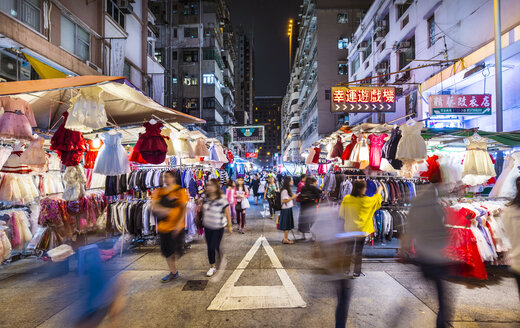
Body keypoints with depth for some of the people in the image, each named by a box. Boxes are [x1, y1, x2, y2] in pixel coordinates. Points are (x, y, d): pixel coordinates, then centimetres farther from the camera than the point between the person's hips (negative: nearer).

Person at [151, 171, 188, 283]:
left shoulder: (180, 191, -6)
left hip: (176, 226, -4)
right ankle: (173, 272, 30)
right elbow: (154, 206, -2)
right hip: (163, 226, 5)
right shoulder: (158, 192, 7)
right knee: (166, 250, 13)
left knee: (178, 249, -2)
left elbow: (184, 208, -8)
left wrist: (179, 223, -16)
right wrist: (164, 209, -22)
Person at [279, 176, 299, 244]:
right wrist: (292, 197, -19)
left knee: (288, 225, 13)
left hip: (289, 209, 10)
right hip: (286, 209, -10)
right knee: (286, 225, -3)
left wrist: (294, 196, 10)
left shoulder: (288, 190, 13)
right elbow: (284, 201, -21)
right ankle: (285, 239, 5)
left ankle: (286, 238, 21)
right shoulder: (284, 191, -18)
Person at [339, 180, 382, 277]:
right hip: (361, 229, -3)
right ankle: (356, 272, 16)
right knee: (358, 251, 8)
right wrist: (379, 191, 23)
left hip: (349, 228, 3)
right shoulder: (366, 200, -16)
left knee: (349, 249, 16)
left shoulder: (346, 199, -8)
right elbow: (376, 200, 6)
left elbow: (341, 213, 2)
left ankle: (346, 269, 27)